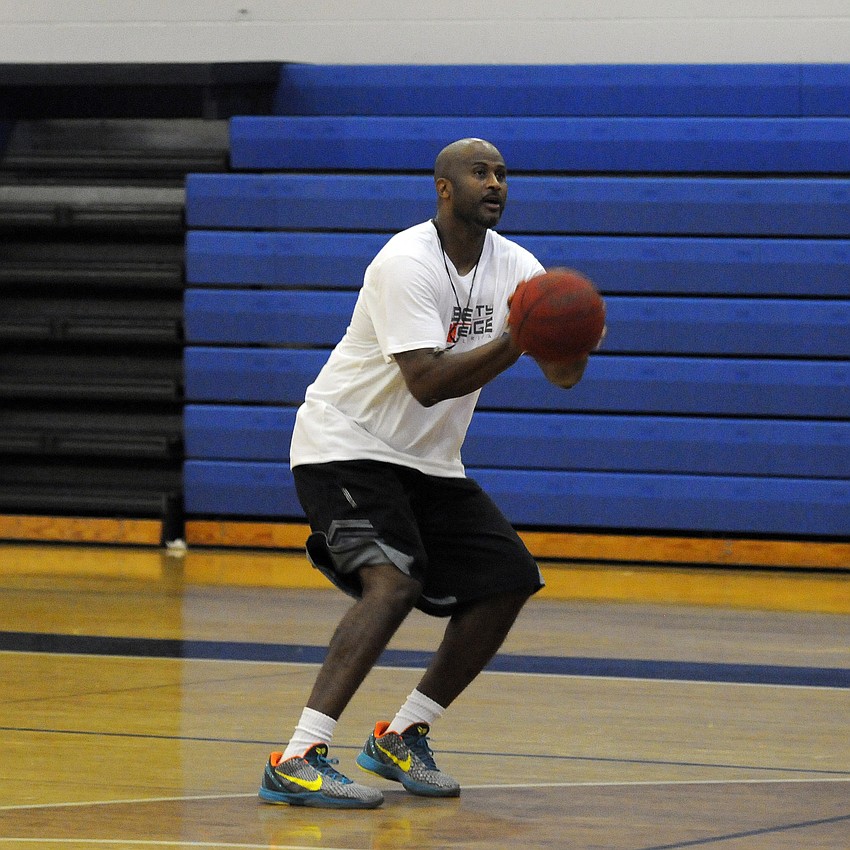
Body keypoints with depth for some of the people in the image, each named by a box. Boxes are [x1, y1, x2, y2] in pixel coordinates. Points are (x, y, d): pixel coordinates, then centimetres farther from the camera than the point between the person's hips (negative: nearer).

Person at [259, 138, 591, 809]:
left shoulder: (514, 266, 1)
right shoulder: (408, 263, -22)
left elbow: (563, 375, -5)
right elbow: (428, 382, -32)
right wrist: (515, 341, -40)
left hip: (428, 463, 8)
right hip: (345, 445, -8)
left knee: (510, 581, -1)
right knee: (394, 580, -29)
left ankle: (402, 738, 12)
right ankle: (296, 761, -33)